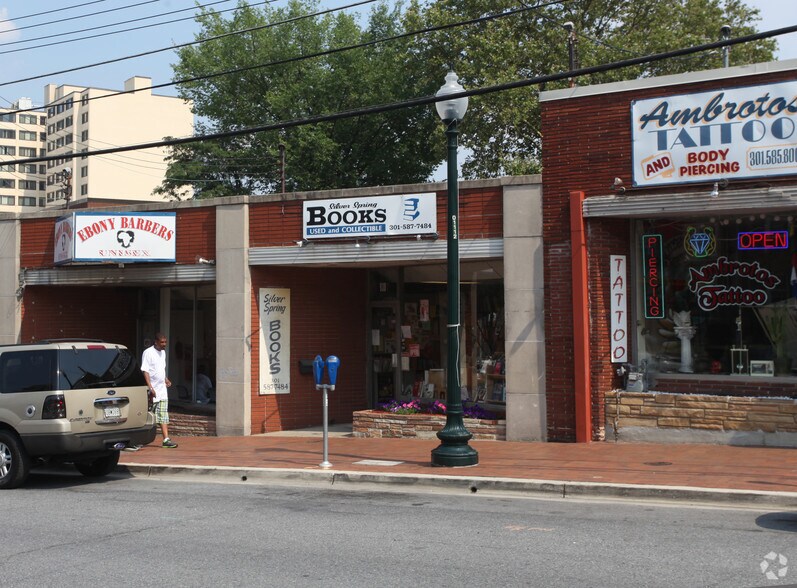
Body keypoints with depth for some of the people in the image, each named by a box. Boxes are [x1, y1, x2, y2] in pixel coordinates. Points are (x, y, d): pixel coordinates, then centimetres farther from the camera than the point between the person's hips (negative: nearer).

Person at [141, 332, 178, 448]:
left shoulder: (163, 352, 13)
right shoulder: (148, 353, -12)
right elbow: (145, 371, -17)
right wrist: (150, 387, -24)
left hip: (162, 389, 7)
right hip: (152, 391, -7)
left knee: (163, 415, 1)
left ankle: (166, 439, -3)